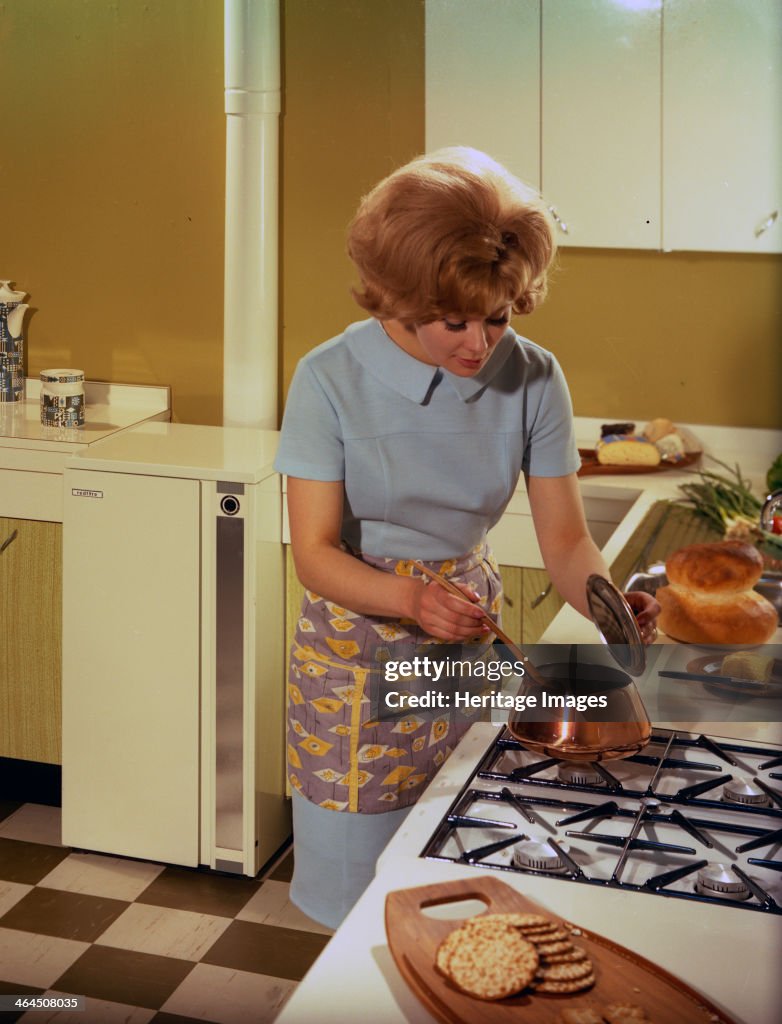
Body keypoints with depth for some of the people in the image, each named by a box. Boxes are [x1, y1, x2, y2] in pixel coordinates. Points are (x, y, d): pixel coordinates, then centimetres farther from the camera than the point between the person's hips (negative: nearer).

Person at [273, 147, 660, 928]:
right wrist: (413, 598, -37)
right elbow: (315, 555, -18)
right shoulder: (331, 379, -18)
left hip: (471, 641, 2)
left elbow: (565, 541, -8)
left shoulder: (531, 378, -11)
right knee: (361, 894, 11)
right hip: (355, 658, -2)